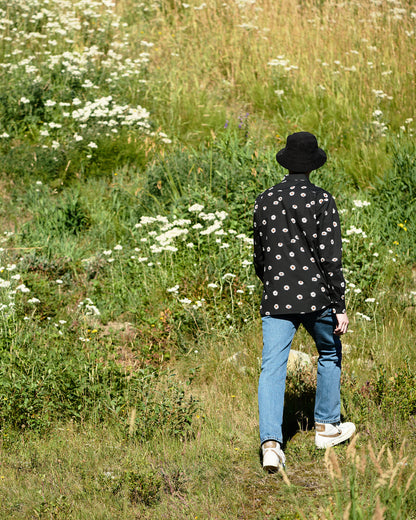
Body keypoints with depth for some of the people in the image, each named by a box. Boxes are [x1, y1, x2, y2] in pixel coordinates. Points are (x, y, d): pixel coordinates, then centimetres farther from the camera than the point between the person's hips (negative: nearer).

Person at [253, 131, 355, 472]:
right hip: (316, 296, -2)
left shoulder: (264, 201, 6)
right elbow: (331, 257, -13)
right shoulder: (322, 201, -8)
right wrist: (340, 307, -8)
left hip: (276, 301, 2)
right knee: (330, 354, 22)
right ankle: (327, 426, 30)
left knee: (272, 368, -2)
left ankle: (271, 442, -16)